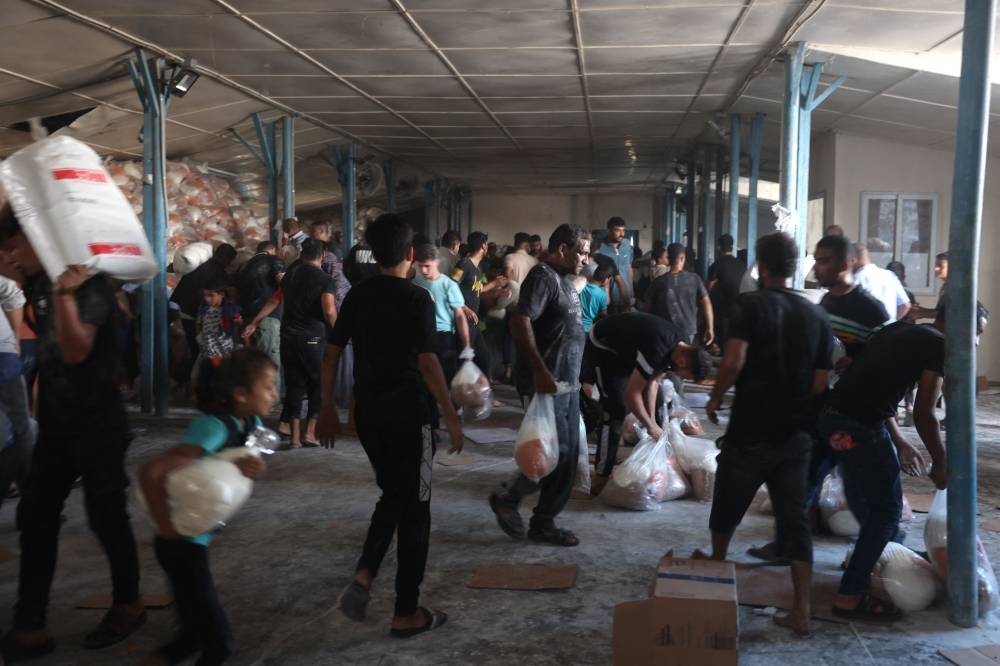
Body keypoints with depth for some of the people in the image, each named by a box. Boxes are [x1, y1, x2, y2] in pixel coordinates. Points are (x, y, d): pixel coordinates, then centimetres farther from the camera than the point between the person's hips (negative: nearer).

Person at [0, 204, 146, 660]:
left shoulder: (90, 285, -19)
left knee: (105, 516, 3)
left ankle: (129, 605, 24)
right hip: (56, 423, 9)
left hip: (96, 424, -8)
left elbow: (75, 351, -29)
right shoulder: (40, 281, 4)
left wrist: (66, 293, -39)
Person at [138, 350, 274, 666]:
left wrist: (251, 467, -17)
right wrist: (166, 528, -25)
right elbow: (150, 472, -35)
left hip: (199, 538, 8)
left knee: (195, 633, 20)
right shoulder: (214, 427, -27)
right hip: (181, 542, -8)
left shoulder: (251, 423, -2)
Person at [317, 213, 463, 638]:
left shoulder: (357, 296, 5)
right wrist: (451, 415, -11)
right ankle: (406, 614, 13)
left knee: (392, 495, 23)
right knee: (414, 507, 6)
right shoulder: (417, 298, -11)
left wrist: (328, 409, 14)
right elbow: (427, 363, -18)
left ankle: (363, 578, 5)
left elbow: (331, 355, 6)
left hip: (368, 410, 6)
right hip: (409, 411, -5)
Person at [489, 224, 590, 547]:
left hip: (566, 380, 10)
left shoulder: (563, 279, 17)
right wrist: (539, 370, -29)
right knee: (556, 452, -8)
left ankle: (544, 523, 18)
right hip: (548, 380, -10)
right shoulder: (543, 277, -13)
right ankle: (507, 497, 11)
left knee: (568, 456, 10)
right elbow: (520, 321, -25)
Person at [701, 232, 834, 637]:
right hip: (796, 435, 4)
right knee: (795, 520, 6)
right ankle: (801, 611, 4)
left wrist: (715, 398, -6)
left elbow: (734, 361, -22)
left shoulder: (750, 304, -9)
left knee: (727, 508, 18)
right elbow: (820, 383, 4)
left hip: (750, 431, -3)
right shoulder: (817, 316, 5)